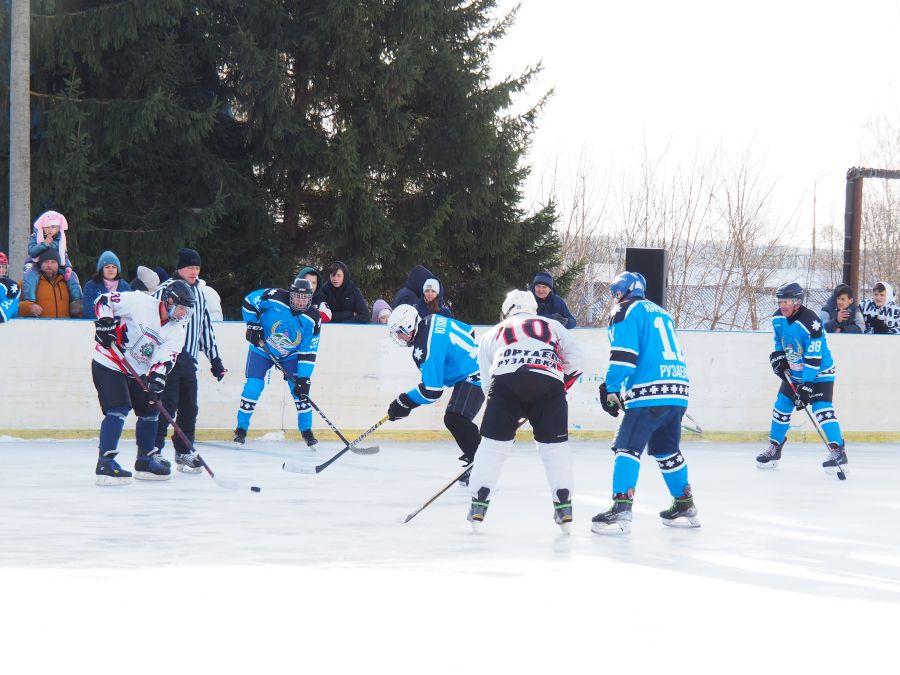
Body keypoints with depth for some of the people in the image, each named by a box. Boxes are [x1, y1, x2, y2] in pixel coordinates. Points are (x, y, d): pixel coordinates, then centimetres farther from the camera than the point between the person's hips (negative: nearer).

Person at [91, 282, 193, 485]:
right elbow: (104, 301, -12)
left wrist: (156, 379, -29)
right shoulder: (141, 303, -18)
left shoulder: (177, 331, 0)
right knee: (119, 409, -20)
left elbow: (165, 358, -12)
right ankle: (105, 464, -22)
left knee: (150, 410, 12)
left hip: (136, 373, 8)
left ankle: (145, 460, 28)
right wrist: (105, 323, -27)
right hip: (108, 364, -8)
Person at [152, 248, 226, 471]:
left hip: (189, 361, 7)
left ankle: (184, 453, 20)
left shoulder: (199, 293, 17)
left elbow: (206, 328, 24)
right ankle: (154, 451, -7)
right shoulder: (165, 290, -7)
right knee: (167, 407, -11)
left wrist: (215, 360, 22)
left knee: (189, 408, 10)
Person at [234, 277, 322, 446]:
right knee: (253, 386, -11)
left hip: (291, 355, 2)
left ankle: (306, 430, 7)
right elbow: (248, 302, -11)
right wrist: (253, 325, -15)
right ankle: (241, 428, 3)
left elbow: (308, 353, -17)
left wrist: (304, 378, -23)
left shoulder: (313, 319, -19)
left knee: (300, 389, -8)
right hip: (262, 348, -2)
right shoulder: (275, 298, -26)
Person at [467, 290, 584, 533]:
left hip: (506, 380, 0)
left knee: (494, 442, 12)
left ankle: (478, 504, 8)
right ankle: (564, 507, 9)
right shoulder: (553, 326, 32)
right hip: (549, 384, 0)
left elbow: (486, 382, 27)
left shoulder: (492, 334, 33)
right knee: (555, 445, 13)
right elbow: (574, 362, 19)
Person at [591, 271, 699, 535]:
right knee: (666, 448, 21)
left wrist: (611, 389, -2)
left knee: (628, 446, -9)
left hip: (649, 393, -8)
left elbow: (624, 355, -10)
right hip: (678, 392, 8)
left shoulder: (626, 312, 1)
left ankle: (621, 510, -19)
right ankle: (684, 506, 25)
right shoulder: (661, 313, 27)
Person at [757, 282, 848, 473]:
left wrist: (806, 385, -30)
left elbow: (814, 358, -30)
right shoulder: (778, 318, -5)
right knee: (782, 405, 6)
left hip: (819, 372, -7)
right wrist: (778, 357, -3)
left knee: (822, 408, -20)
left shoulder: (810, 322, -30)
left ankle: (838, 451, -19)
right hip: (793, 372, 7)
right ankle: (774, 448, 21)